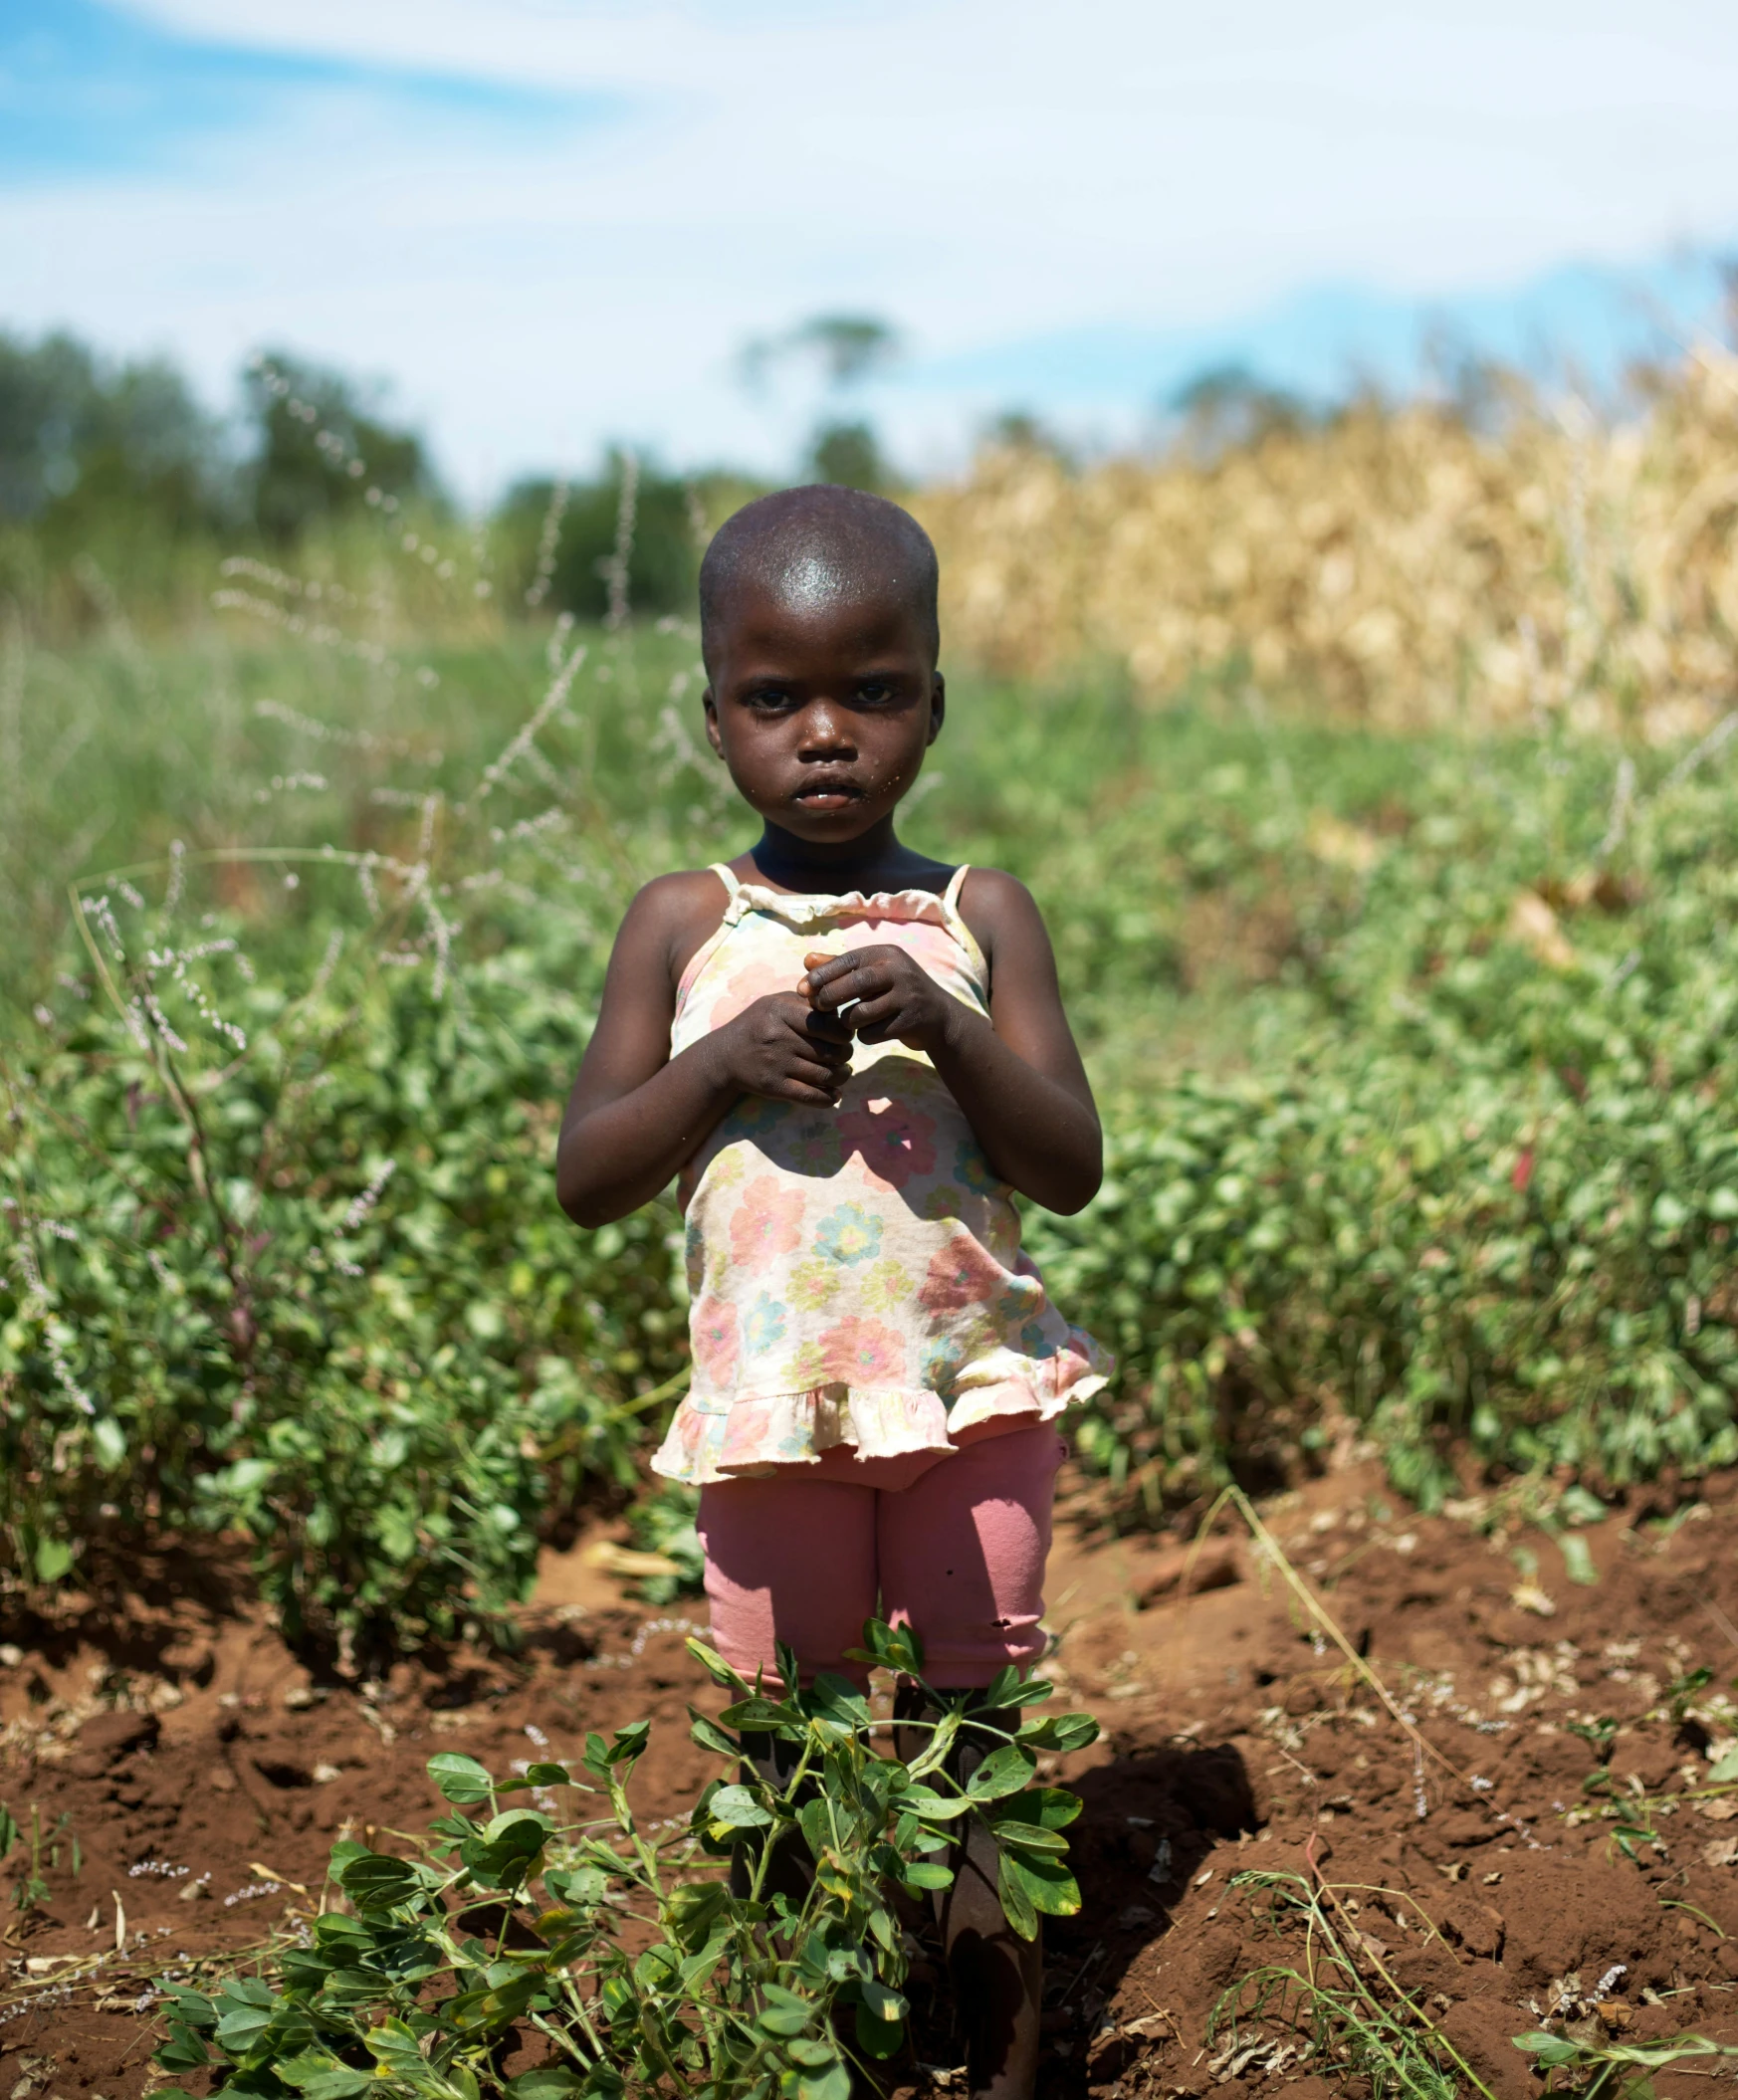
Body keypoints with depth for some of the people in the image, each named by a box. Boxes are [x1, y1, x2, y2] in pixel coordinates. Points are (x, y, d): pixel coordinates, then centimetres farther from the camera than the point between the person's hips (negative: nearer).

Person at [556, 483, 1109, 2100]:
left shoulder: (980, 916, -1)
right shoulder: (684, 923, 0)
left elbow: (1072, 1168, -6)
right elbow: (583, 1181, -2)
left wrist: (947, 1031, -21)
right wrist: (721, 1064, -17)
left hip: (974, 1391, 0)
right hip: (770, 1406, 0)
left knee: (983, 1728, 9)